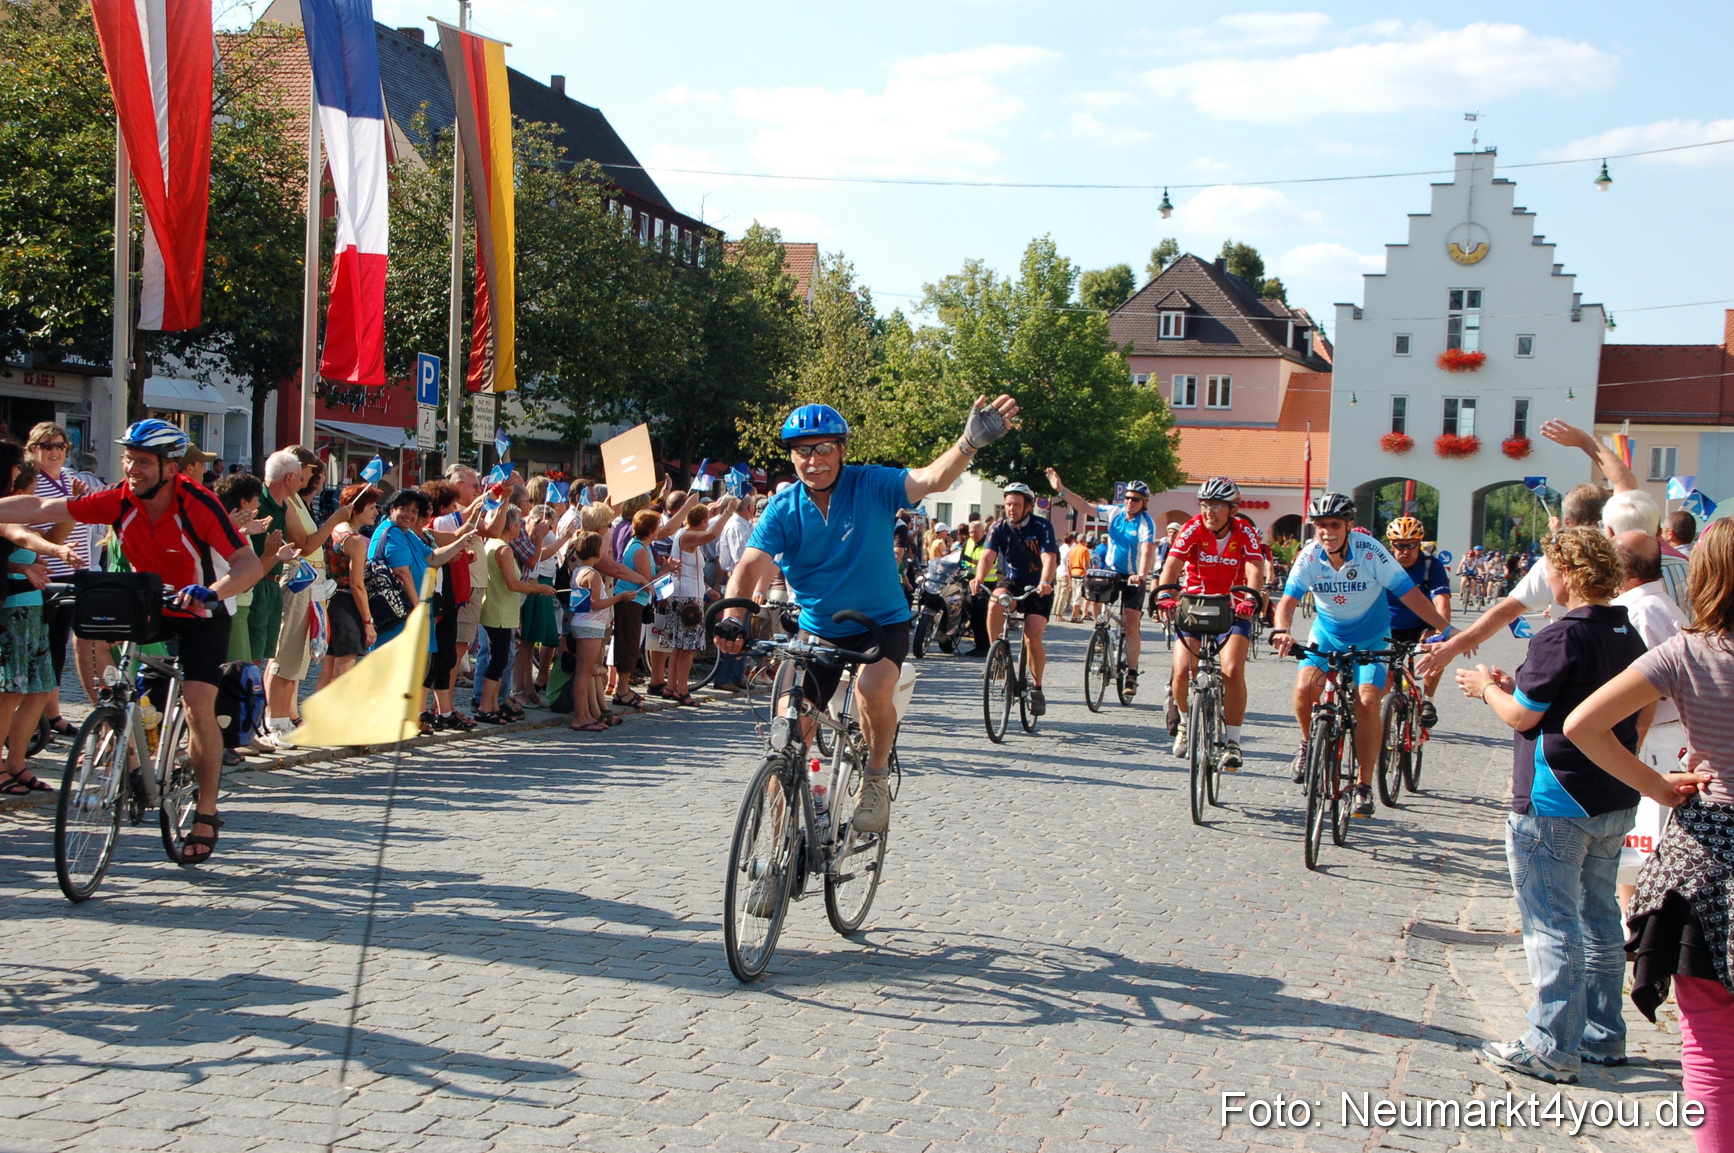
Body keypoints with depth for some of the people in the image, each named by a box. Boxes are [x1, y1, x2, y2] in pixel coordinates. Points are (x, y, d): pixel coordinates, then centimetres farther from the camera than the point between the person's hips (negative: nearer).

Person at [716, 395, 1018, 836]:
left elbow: (933, 479, -29)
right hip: (817, 630, 3)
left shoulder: (872, 486, -13)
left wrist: (970, 443, -50)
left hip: (882, 623, -3)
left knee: (873, 687, -33)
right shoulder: (783, 509, -8)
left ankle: (877, 778, -5)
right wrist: (732, 618, -40)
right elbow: (751, 565, -20)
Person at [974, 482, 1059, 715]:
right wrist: (978, 578, -42)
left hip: (1038, 587, -2)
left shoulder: (1042, 526, -14)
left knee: (1033, 636, -18)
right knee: (995, 603, -33)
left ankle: (1036, 687, 3)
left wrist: (1044, 583, -47)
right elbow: (988, 556, -20)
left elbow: (1049, 558, -27)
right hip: (1012, 582, 2)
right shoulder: (1000, 528, -6)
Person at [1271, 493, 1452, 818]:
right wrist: (1281, 630, -43)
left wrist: (1446, 629, -24)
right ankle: (1309, 744, 6)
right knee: (1304, 687, -24)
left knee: (1367, 702, -20)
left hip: (1370, 640, -2)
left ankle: (1364, 786, -7)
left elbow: (1408, 593, -19)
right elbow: (1289, 598, -22)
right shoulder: (1309, 557, -16)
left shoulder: (1370, 552, -22)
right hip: (1326, 637, 2)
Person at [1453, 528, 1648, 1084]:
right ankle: (1603, 1035, 26)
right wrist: (1517, 685, 16)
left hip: (1554, 804, -9)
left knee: (1553, 926, -1)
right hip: (1614, 803, 9)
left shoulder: (1561, 637, -19)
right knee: (1599, 919, 17)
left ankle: (1553, 1049, 4)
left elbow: (1522, 716, -16)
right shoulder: (1629, 636, 8)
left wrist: (1488, 688, 3)